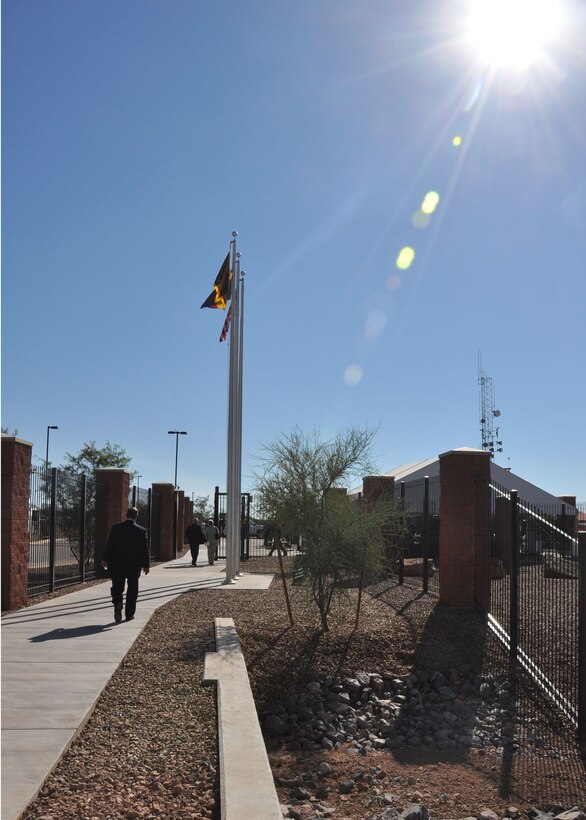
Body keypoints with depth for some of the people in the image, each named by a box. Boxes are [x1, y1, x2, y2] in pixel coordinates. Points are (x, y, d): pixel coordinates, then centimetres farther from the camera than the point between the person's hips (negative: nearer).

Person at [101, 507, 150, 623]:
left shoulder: (116, 528, -3)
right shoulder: (141, 531, -5)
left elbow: (110, 545, -2)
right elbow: (144, 549, -4)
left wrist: (105, 560, 7)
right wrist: (146, 565, 3)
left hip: (117, 565, 0)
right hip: (134, 565, 0)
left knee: (117, 587, 9)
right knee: (132, 590, 9)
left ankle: (117, 604, -16)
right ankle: (129, 614, 13)